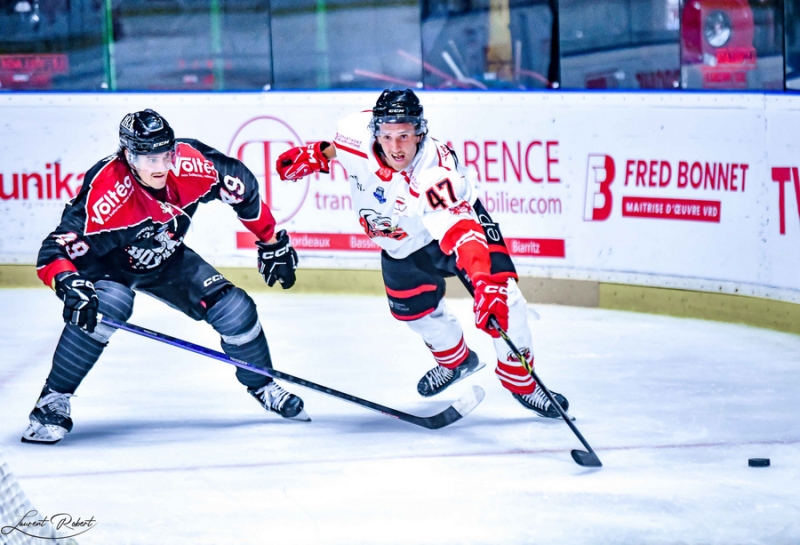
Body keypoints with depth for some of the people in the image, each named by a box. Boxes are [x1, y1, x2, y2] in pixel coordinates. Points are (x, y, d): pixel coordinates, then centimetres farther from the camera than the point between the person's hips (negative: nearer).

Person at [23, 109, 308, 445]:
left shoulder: (191, 163, -27)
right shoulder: (105, 193, -39)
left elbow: (242, 186, -7)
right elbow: (55, 252, -39)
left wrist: (273, 243, 0)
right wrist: (71, 285, -59)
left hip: (166, 260, 5)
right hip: (108, 262, -5)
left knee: (234, 309, -4)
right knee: (107, 305, -35)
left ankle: (263, 386, 25)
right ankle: (53, 402, -23)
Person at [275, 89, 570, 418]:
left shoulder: (436, 174, -44)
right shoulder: (357, 133, -31)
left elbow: (462, 234, -56)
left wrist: (485, 284, -69)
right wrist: (315, 156, 2)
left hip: (456, 215, -5)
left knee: (501, 298, -18)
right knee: (414, 308, 8)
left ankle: (520, 380, 3)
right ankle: (455, 360, 40)